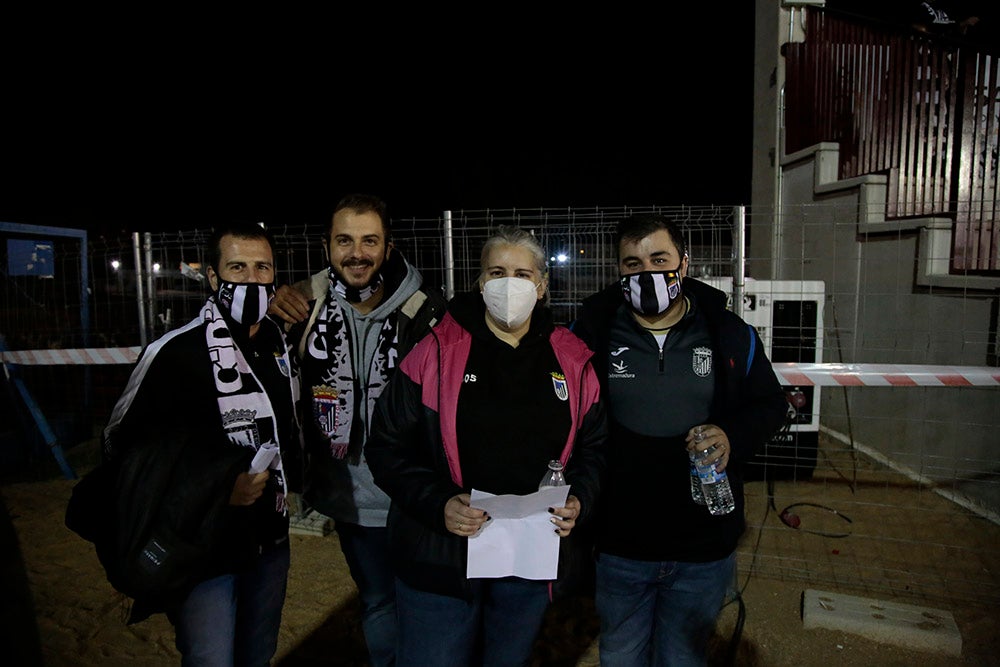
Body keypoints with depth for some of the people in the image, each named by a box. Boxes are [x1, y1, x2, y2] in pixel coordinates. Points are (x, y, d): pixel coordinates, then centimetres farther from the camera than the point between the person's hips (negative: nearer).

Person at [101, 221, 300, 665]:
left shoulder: (278, 340, 4)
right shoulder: (176, 352, -18)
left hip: (270, 540, 7)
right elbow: (123, 445, -14)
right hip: (206, 549, -6)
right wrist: (216, 486, -21)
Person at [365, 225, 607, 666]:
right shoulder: (435, 353, -9)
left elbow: (593, 445, 9)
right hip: (441, 556, -3)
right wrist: (437, 504, -20)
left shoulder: (571, 361, 1)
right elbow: (388, 445, -7)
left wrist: (580, 500, -8)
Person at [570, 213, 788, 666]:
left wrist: (732, 436, -13)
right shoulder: (592, 332, -7)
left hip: (704, 548, 1)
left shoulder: (731, 334, -3)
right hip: (619, 548, 0)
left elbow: (770, 404, 8)